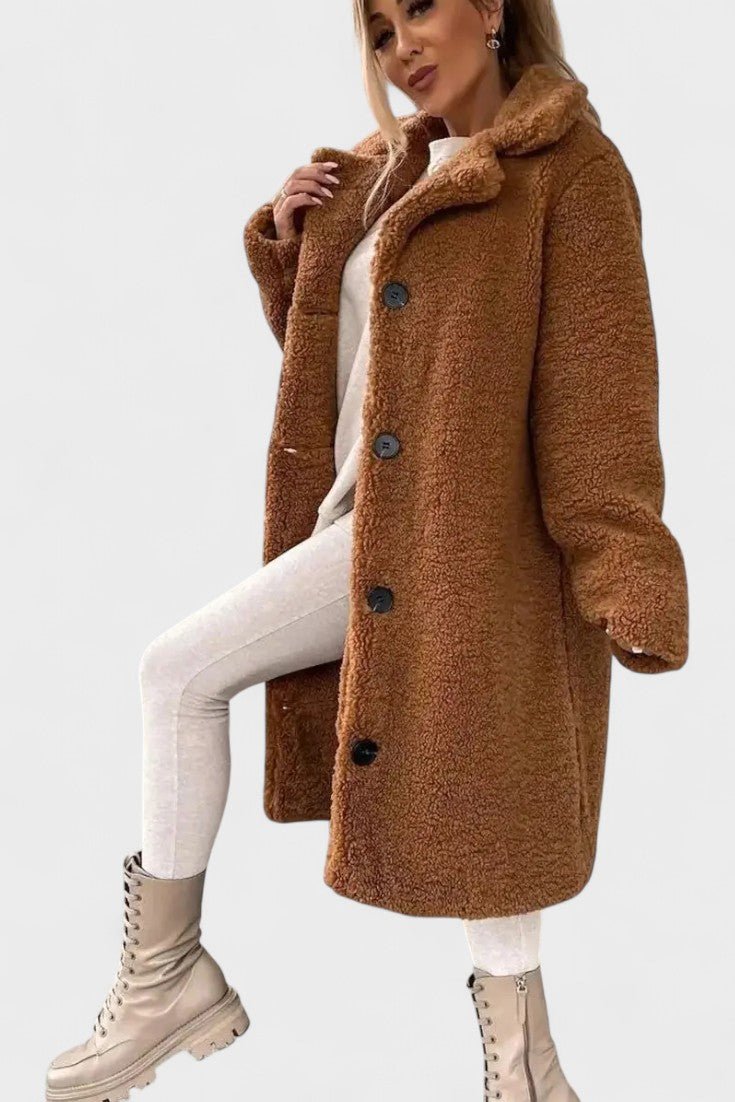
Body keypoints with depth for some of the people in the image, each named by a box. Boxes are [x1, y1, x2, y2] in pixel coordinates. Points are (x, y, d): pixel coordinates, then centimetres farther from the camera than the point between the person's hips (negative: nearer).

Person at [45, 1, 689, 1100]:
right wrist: (283, 239, 6)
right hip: (368, 523, 7)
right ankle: (165, 968, 14)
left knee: (472, 784, -2)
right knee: (178, 670, 3)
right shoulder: (384, 172, 17)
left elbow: (598, 380, -12)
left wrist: (626, 576, -19)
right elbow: (316, 335, 25)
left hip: (464, 534, -7)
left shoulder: (569, 165, -4)